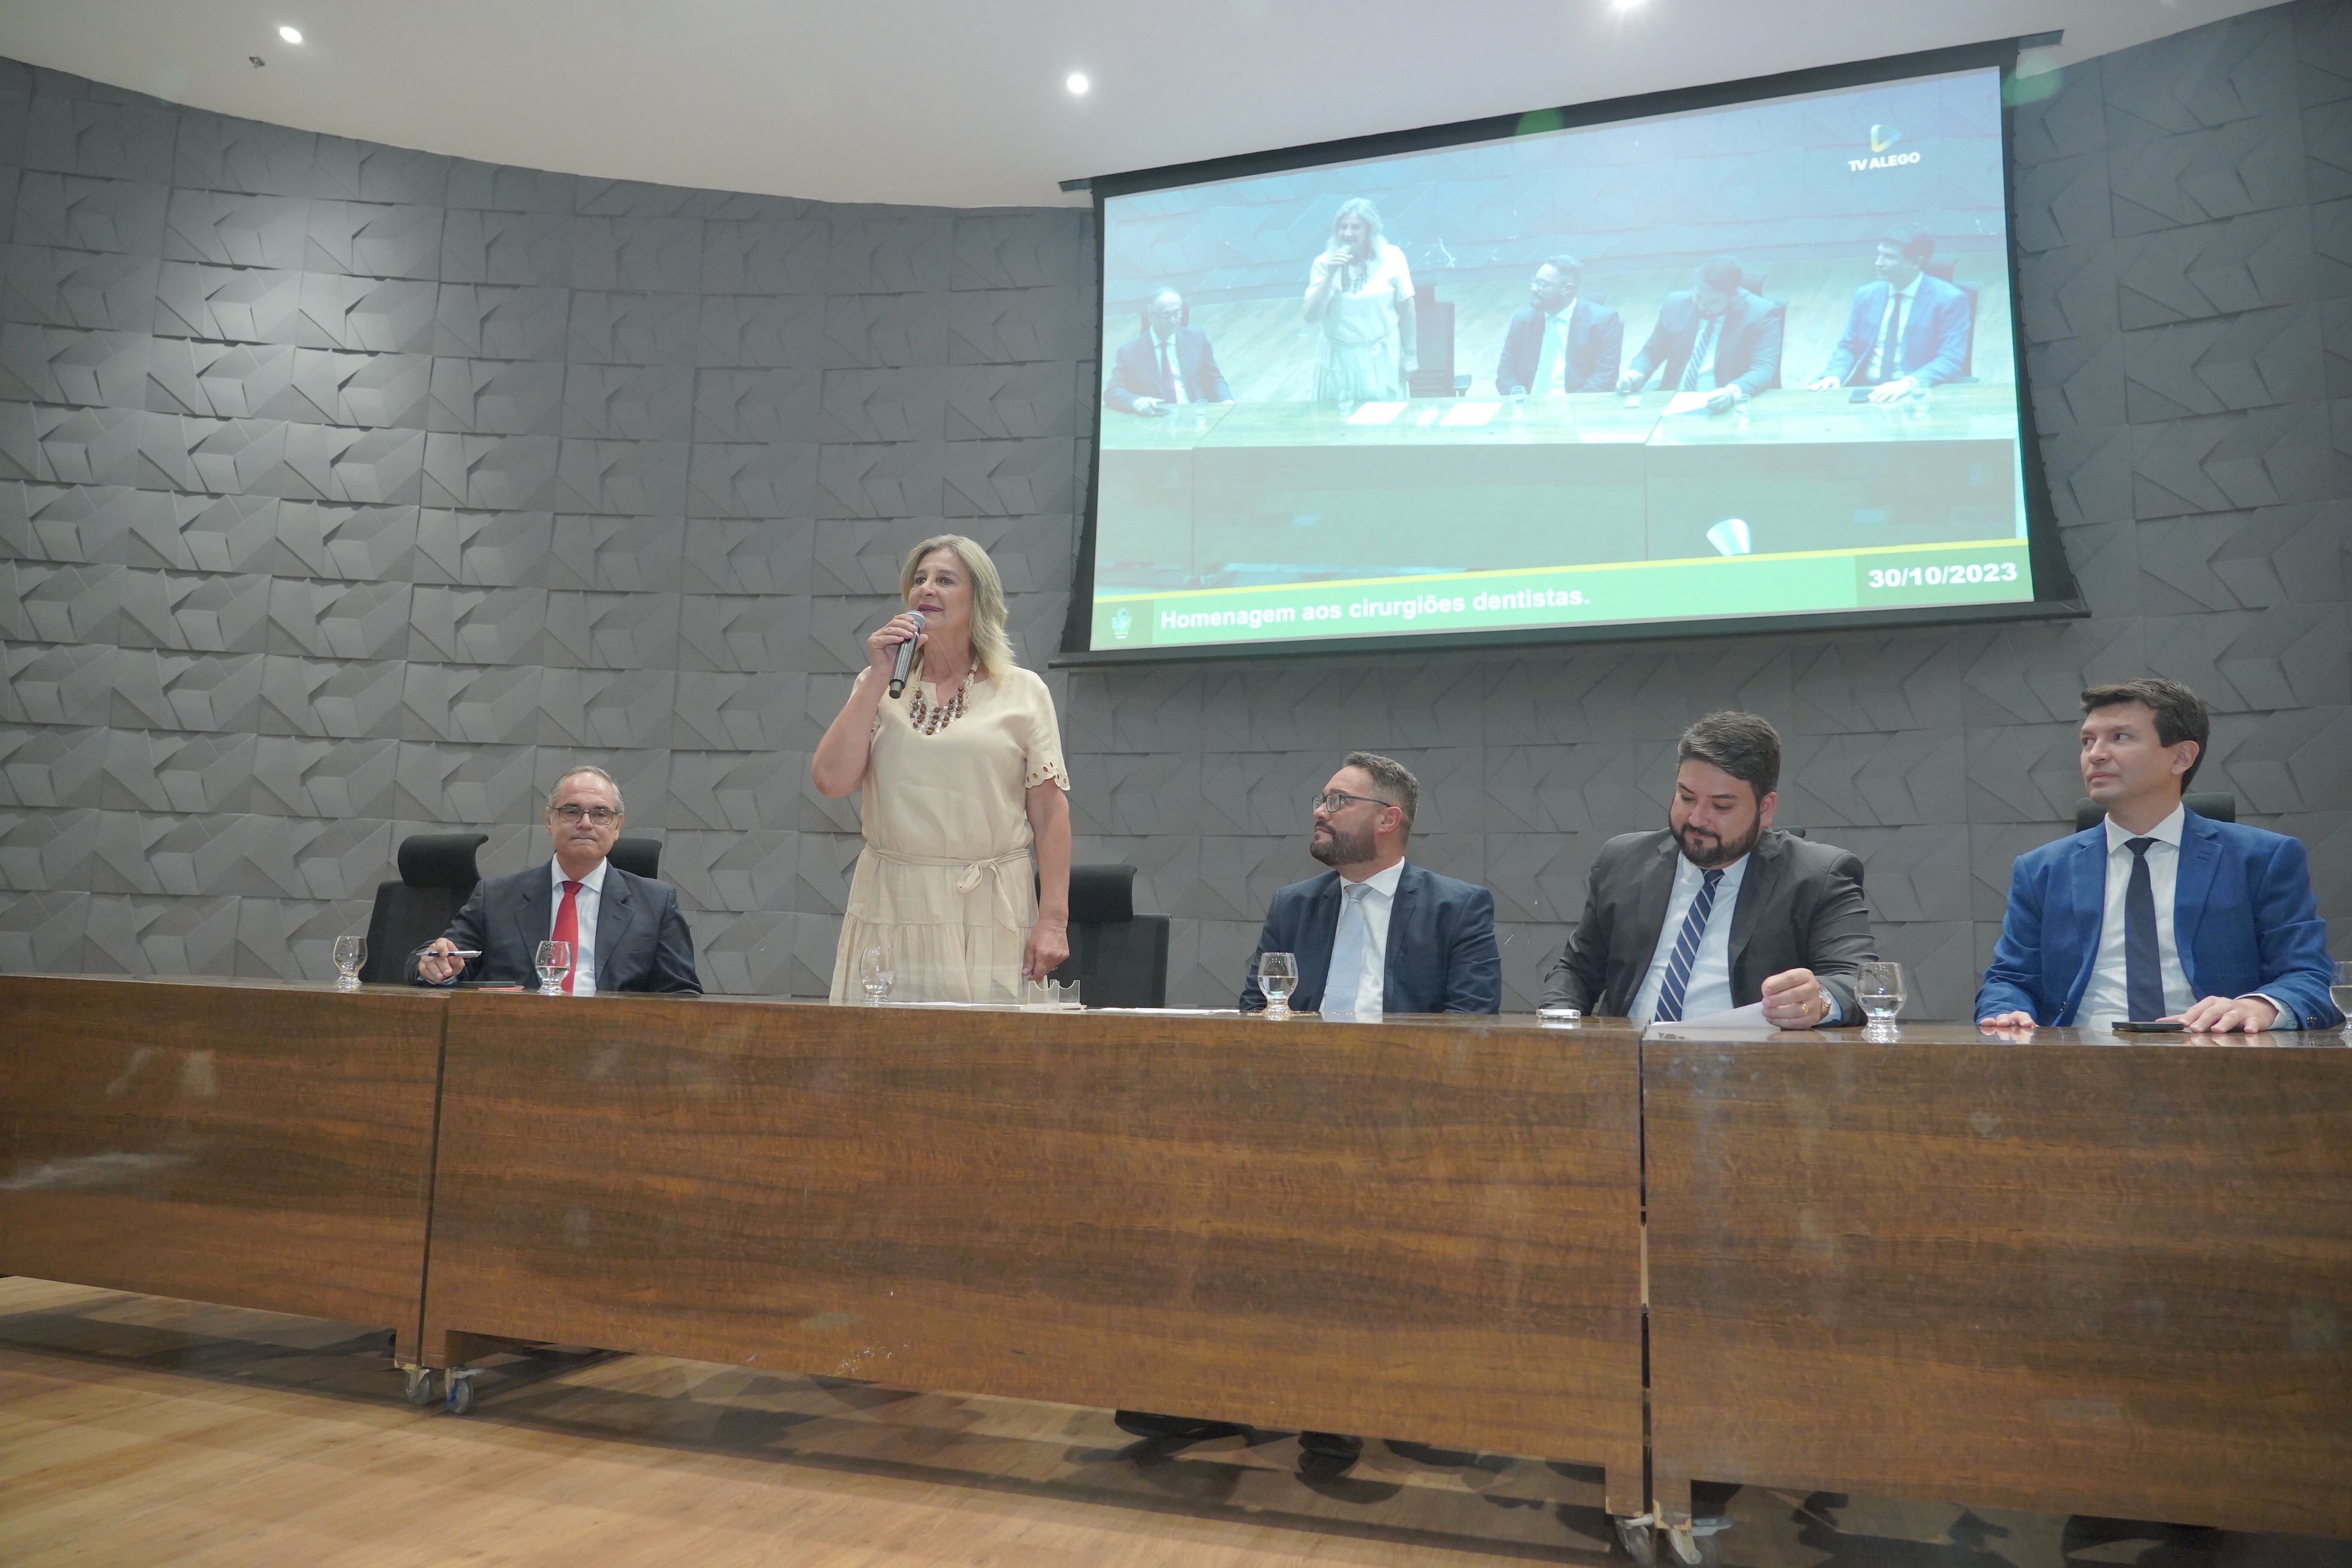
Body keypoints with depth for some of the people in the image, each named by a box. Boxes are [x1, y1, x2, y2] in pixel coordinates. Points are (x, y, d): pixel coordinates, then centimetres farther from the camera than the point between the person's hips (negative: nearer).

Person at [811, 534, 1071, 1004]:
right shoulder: (879, 685, 13)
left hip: (989, 916, -2)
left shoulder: (1023, 692, 4)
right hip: (890, 911, 2)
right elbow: (831, 780, -1)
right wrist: (879, 678, -2)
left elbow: (1050, 812, 0)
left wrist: (1053, 920, -7)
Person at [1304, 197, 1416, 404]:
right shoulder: (1324, 263, -7)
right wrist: (1330, 276, -23)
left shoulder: (1391, 258, -8)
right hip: (1339, 358, 1)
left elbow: (1406, 307, 1)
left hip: (1382, 356, 0)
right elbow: (1311, 317, -13)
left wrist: (1410, 354, 4)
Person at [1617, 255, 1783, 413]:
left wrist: (1732, 392, -34)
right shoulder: (1676, 305, 7)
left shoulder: (1760, 314, -5)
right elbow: (1651, 352, 18)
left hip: (1724, 408, -3)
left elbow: (1765, 369, -14)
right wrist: (1635, 374, -4)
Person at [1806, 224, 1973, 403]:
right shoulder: (1866, 295, 10)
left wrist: (1908, 383, -28)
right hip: (1865, 390, 3)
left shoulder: (1949, 300, -4)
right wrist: (1834, 376, -8)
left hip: (1914, 394, -3)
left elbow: (1951, 359, -11)